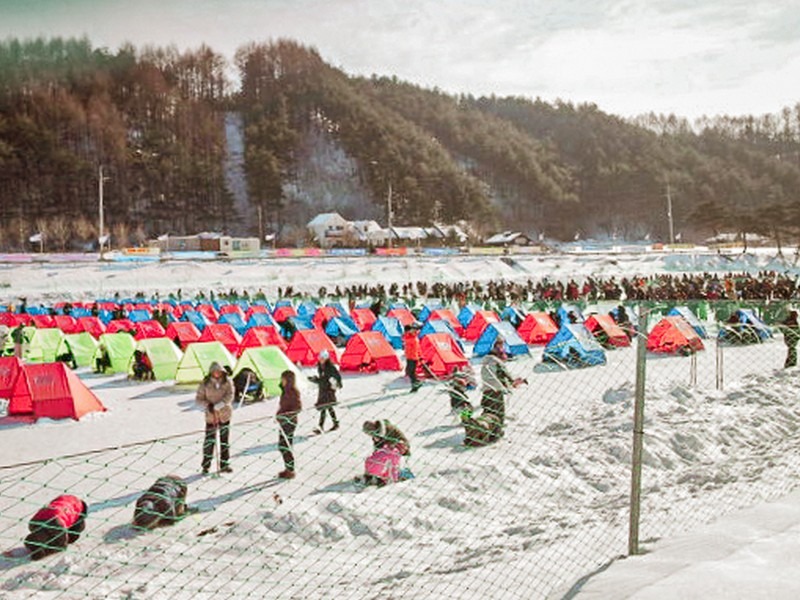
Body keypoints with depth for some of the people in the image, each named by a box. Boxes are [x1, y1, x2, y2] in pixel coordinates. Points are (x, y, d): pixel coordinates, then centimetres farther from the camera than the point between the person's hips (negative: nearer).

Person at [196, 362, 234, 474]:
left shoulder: (227, 382, -5)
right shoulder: (205, 384, -6)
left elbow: (229, 396, -17)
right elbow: (198, 398, -3)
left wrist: (218, 405, -29)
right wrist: (208, 405, -22)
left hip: (225, 415, 1)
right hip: (211, 416, -1)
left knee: (225, 440, 7)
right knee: (209, 441, 0)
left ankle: (224, 465, 18)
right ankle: (206, 465, 14)